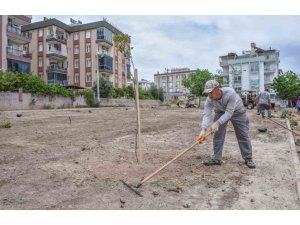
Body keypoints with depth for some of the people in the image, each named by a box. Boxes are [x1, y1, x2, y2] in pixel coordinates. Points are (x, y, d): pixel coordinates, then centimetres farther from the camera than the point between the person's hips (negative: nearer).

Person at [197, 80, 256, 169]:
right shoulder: (209, 99, -29)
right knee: (217, 134, -4)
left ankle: (248, 158, 16)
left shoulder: (230, 93, -40)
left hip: (237, 111, -2)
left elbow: (229, 112, -40)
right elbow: (206, 114, -35)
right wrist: (203, 130, -49)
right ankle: (216, 158, 6)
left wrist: (217, 123, -51)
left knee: (243, 135, 1)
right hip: (221, 112, 3)